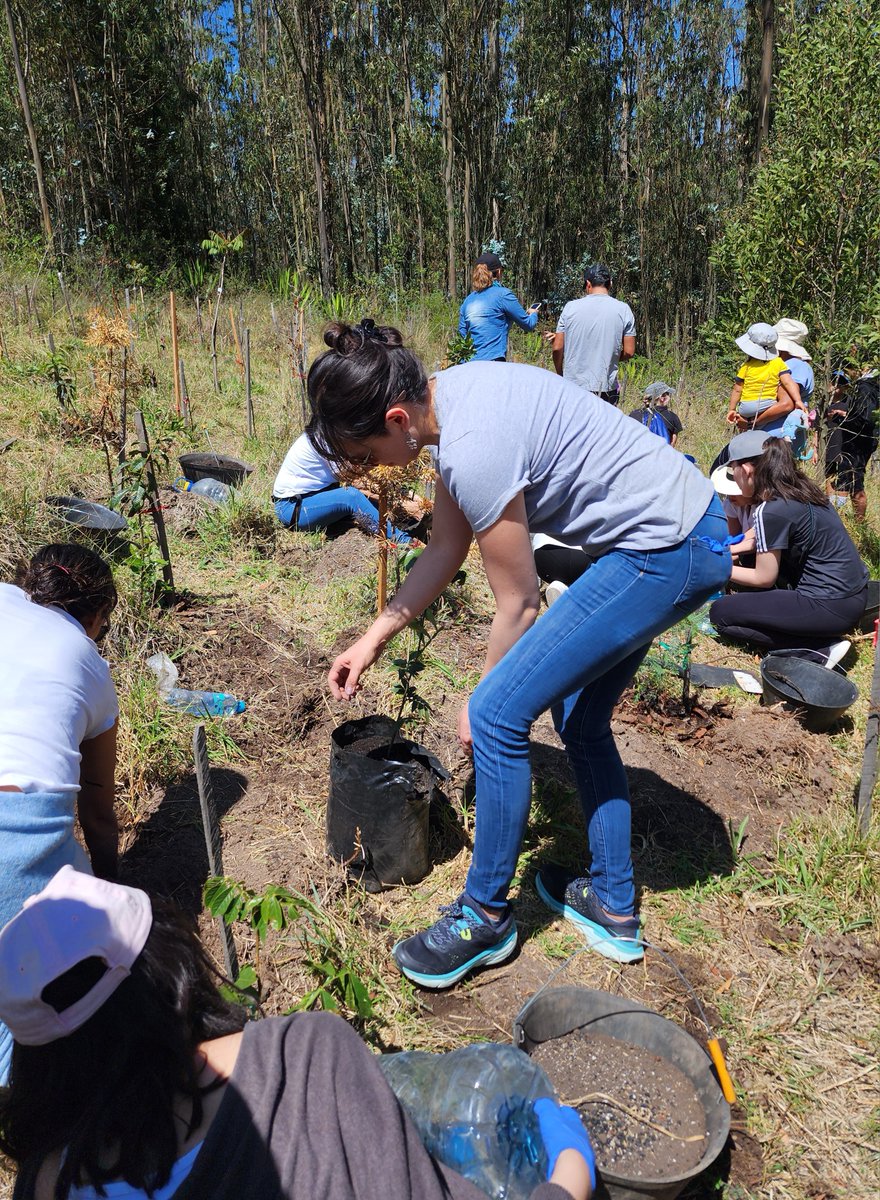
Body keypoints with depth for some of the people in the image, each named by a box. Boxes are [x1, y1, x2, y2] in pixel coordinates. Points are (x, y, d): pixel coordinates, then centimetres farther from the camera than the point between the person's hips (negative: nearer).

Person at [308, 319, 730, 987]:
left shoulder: (474, 450, -25)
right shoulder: (447, 396, 4)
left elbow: (518, 607, -14)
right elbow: (446, 550, 13)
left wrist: (481, 703, 2)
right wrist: (373, 639, 15)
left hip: (663, 552, -10)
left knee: (498, 714, -8)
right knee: (579, 712, 18)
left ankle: (486, 917, 13)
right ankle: (614, 908, 33)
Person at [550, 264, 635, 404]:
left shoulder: (571, 307, -1)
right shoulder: (623, 310, -1)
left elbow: (557, 348, 1)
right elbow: (629, 352, 0)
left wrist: (560, 375, 15)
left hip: (573, 383, 0)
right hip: (606, 387, 0)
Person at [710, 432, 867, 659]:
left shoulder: (770, 511, -19)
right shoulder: (799, 489, 7)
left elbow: (764, 578, -9)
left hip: (831, 607, -9)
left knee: (721, 613, -5)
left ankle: (820, 649, -6)